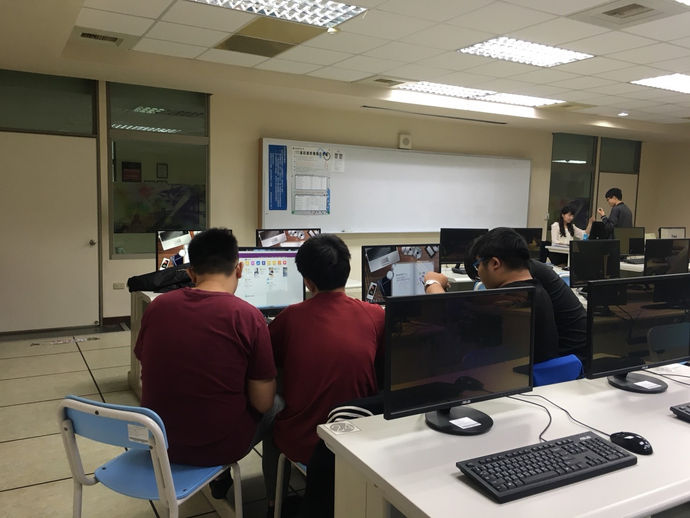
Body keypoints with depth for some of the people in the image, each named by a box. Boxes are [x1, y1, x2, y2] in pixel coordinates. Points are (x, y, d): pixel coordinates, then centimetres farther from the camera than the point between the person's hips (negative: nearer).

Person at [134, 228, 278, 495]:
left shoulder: (157, 306, -7)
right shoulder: (247, 316, -20)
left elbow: (148, 371, 8)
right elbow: (262, 402, -15)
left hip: (159, 440, 5)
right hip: (218, 446, -4)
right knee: (276, 406, 24)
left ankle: (220, 478, 43)